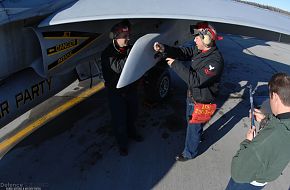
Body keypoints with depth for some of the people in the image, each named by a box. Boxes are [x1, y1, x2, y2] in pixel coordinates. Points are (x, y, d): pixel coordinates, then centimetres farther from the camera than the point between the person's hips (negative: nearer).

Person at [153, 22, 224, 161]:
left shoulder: (215, 61, -32)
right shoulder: (199, 50, -6)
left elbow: (195, 80, -37)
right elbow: (183, 52, 0)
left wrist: (176, 64, -33)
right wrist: (164, 49, -17)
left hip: (201, 102, -8)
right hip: (192, 96, 8)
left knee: (193, 128, 12)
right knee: (191, 122, 30)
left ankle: (189, 153, 37)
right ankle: (198, 137, 60)